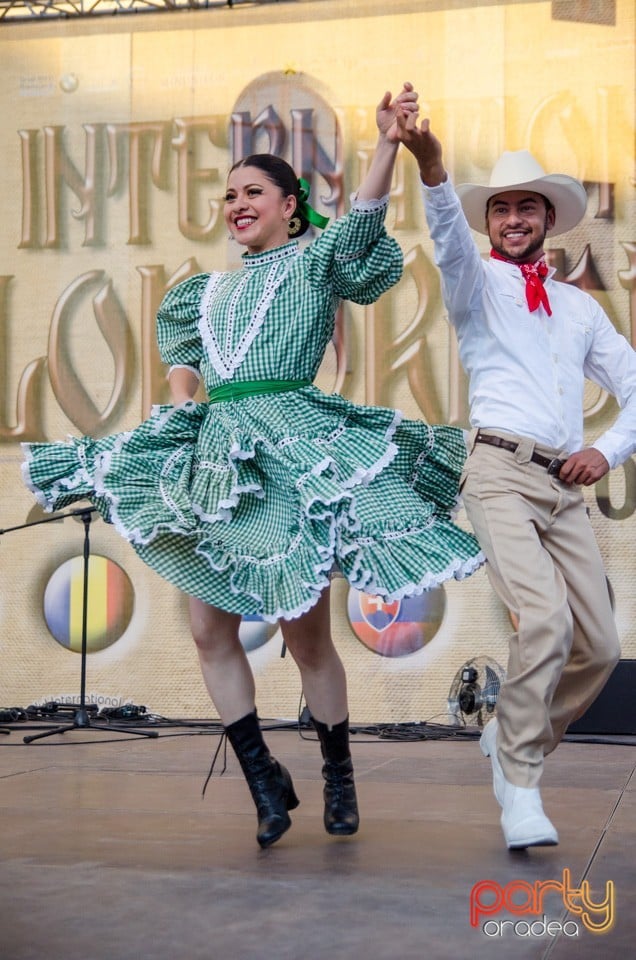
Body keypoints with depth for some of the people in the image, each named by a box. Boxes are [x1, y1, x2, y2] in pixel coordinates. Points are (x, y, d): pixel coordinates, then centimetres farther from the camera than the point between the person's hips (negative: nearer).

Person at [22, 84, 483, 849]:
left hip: (292, 451, -6)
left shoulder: (316, 263, 4)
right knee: (210, 629, 2)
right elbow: (182, 361, 26)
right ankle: (265, 783, 14)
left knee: (305, 633, -3)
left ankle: (339, 779, 18)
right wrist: (183, 412, 5)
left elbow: (363, 219, -13)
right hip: (215, 453, 6)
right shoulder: (213, 289, 21)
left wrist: (388, 142, -29)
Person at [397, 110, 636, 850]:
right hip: (501, 475, -5)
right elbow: (450, 238, -13)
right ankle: (520, 786, -13)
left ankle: (511, 736, 24)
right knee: (546, 617, -25)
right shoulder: (478, 283, 10)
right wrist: (431, 167, -33)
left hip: (566, 487, 5)